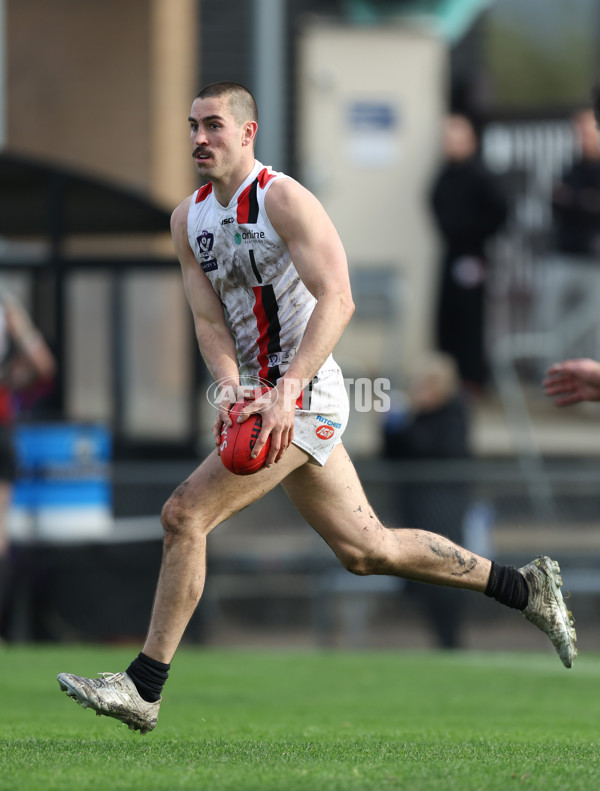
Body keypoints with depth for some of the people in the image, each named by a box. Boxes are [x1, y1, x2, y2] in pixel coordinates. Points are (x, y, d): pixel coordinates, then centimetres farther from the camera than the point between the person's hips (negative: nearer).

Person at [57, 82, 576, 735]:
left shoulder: (283, 200, -12)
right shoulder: (189, 220, 11)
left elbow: (337, 300, -22)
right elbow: (208, 320, 5)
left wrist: (284, 391, -32)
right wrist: (229, 389, -16)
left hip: (304, 394, -9)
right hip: (266, 402, 9)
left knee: (185, 514, -16)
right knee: (364, 550, 14)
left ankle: (142, 688, -12)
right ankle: (527, 590, 26)